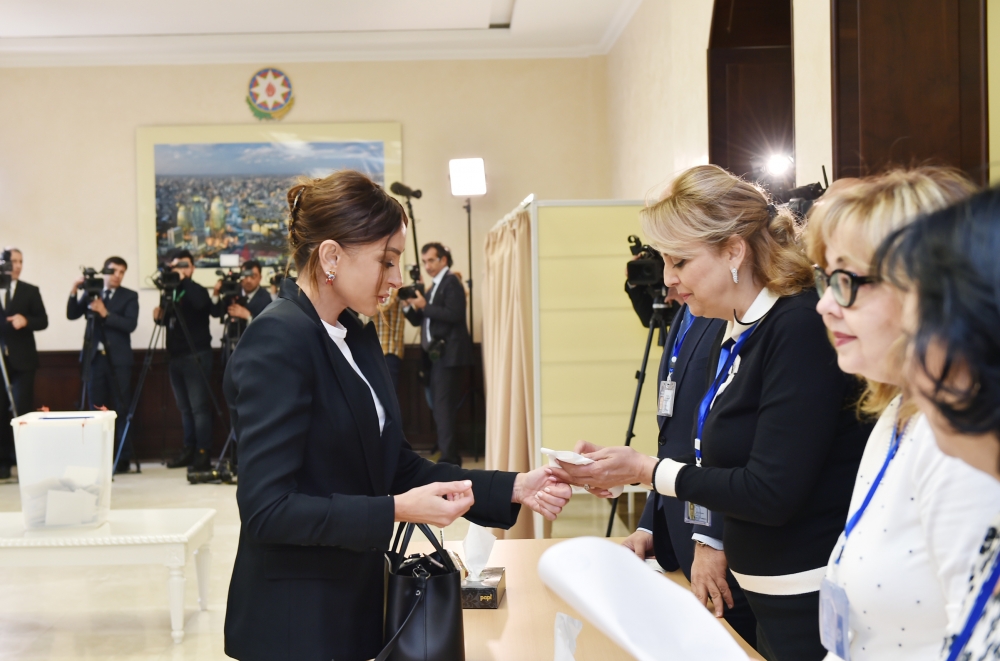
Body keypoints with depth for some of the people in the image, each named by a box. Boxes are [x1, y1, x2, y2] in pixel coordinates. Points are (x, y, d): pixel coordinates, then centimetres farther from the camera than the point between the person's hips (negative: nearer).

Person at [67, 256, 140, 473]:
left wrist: (105, 313, -18)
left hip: (118, 359, -3)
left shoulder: (129, 296, 2)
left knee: (121, 409, -4)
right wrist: (74, 291, -12)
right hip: (95, 357, 3)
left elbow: (130, 325, -11)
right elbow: (71, 315, 1)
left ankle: (123, 458, 0)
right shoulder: (91, 293, 11)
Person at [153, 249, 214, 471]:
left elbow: (201, 304, -28)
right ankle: (189, 449, 16)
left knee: (198, 407, -8)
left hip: (196, 357, -7)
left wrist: (184, 281, -22)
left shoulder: (197, 290, -5)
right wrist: (159, 316, 0)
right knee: (184, 408, 10)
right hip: (175, 357, 7)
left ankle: (203, 452, -7)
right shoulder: (168, 293, 13)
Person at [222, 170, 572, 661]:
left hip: (358, 599, 8)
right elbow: (267, 508, -23)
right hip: (297, 621, -8)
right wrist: (396, 510, -25)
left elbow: (395, 465, 11)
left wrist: (512, 489, 3)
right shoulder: (277, 341, -19)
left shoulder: (359, 335, 8)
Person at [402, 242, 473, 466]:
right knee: (439, 408, 11)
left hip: (448, 355, -9)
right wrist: (410, 305, 1)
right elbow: (418, 320, 19)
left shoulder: (451, 283, -7)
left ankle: (449, 459, -14)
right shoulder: (433, 287, 19)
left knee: (443, 408, -14)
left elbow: (453, 315, -20)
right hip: (435, 355, 9)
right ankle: (451, 457, 18)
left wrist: (424, 306, -19)